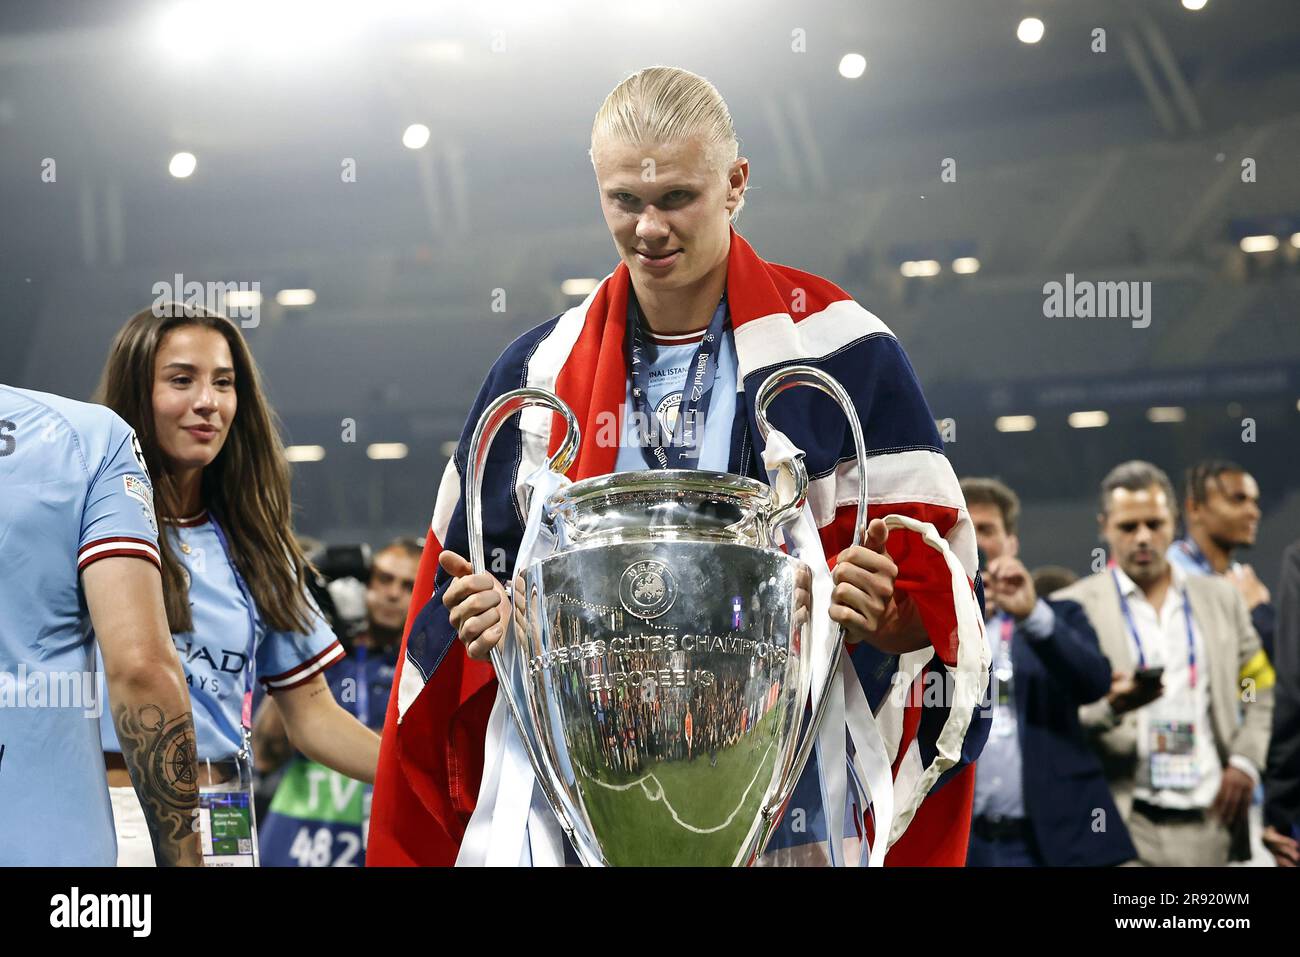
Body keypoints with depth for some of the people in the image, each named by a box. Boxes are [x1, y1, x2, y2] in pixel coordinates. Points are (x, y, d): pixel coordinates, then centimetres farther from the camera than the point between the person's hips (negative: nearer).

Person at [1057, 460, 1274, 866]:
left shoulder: (1221, 597, 16)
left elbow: (1263, 693, 18)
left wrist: (1246, 761, 3)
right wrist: (1110, 707, -19)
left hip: (1211, 820, 3)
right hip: (1125, 824, -3)